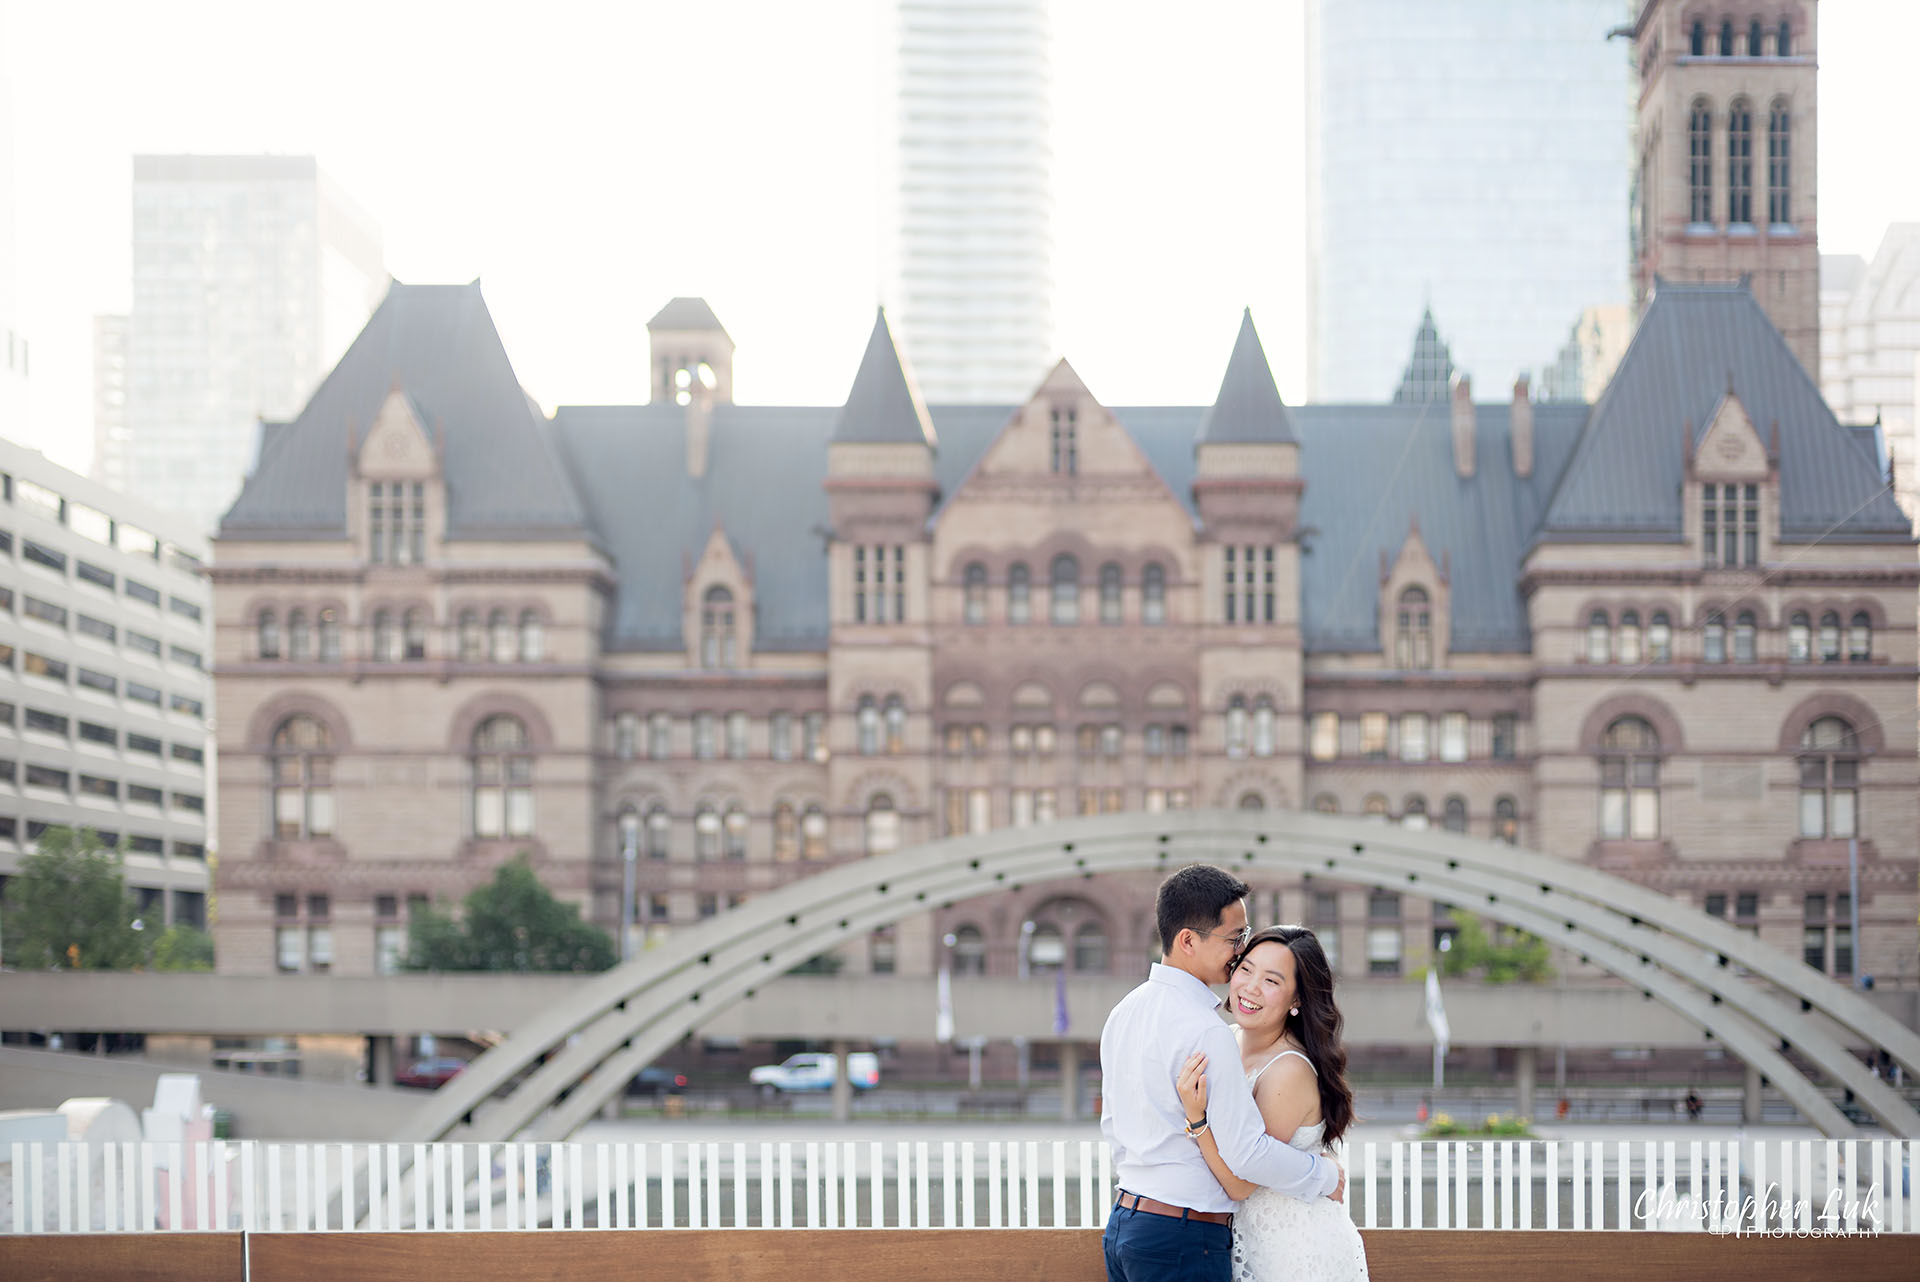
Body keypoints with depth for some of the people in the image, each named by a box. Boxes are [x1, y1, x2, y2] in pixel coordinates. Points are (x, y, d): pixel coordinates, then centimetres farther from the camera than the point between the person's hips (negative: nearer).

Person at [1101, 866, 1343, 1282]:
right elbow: (1247, 1154, -19)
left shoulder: (1124, 1012, 10)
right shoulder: (1204, 1032, -19)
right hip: (1183, 1242, -9)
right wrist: (1325, 1177, -5)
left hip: (1121, 1224, 9)